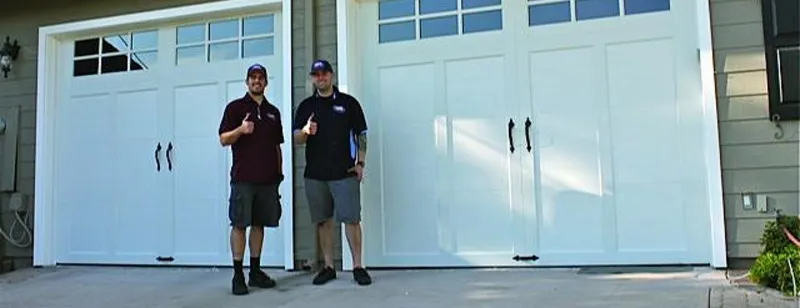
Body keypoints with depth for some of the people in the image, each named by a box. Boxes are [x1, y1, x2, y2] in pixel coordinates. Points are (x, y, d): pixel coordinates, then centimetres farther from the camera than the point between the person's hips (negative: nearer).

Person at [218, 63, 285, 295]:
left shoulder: (273, 112, 17)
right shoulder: (235, 107, 3)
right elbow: (223, 139, -2)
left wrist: (279, 172, 14)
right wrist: (240, 130, -21)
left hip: (268, 178, 5)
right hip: (243, 178, -4)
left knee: (259, 224, 8)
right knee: (239, 224, -4)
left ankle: (255, 271, 16)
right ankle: (238, 275, 0)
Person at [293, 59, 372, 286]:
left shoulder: (348, 102, 6)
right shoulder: (306, 106, 12)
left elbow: (361, 135, 6)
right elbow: (296, 138, 7)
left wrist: (360, 163, -3)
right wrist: (305, 131, -15)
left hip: (345, 172, -2)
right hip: (315, 174, 3)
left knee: (351, 218, -5)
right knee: (323, 220, 7)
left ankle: (358, 266, 2)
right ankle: (328, 267, 15)